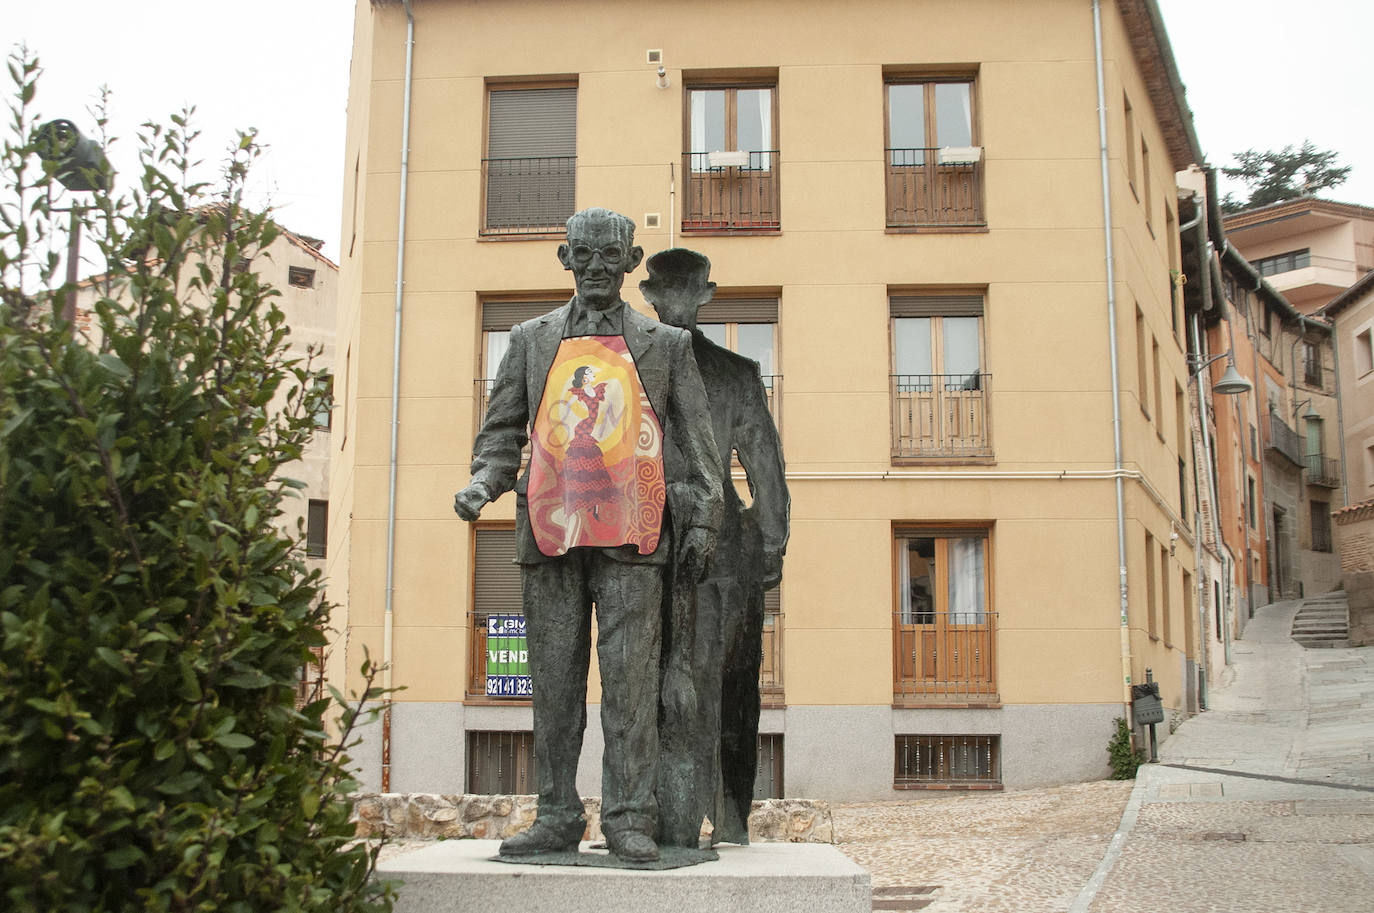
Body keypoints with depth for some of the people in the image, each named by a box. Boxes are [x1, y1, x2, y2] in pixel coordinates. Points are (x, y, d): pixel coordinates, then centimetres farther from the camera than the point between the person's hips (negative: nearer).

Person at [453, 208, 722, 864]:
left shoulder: (666, 344, 13)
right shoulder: (531, 340, 17)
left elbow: (697, 440, 12)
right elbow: (503, 429, 16)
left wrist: (703, 519, 3)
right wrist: (482, 482, -2)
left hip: (630, 534, -2)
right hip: (549, 530, 2)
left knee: (629, 678, -5)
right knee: (554, 680, 4)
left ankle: (629, 819, 3)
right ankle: (557, 817, 13)